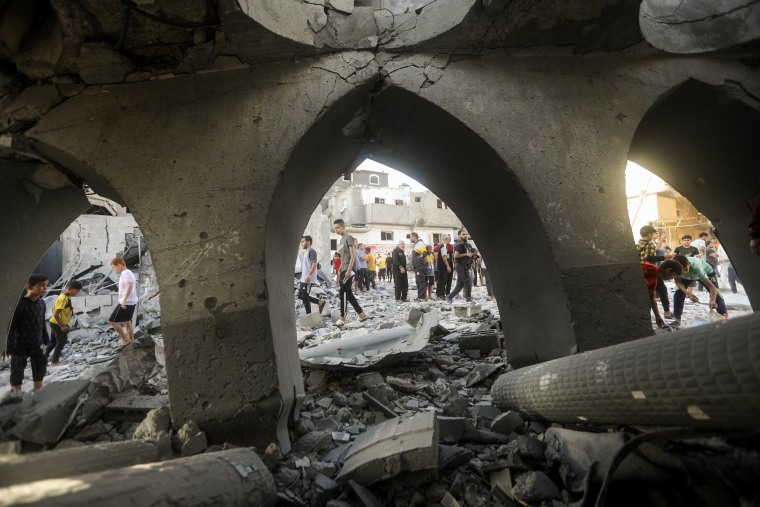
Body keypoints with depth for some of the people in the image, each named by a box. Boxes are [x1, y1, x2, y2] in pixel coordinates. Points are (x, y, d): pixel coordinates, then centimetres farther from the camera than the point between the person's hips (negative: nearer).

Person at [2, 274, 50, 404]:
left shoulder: (41, 303, 1)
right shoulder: (20, 304, -21)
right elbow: (11, 326, -19)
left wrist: (46, 340, 15)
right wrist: (11, 347, -18)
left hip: (37, 344, 7)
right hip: (21, 345, -7)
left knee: (40, 367, 15)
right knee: (17, 370, 6)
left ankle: (38, 391, 29)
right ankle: (16, 392, 22)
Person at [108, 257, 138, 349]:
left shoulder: (125, 273, -15)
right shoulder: (129, 272, 15)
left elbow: (130, 286, -31)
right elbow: (134, 285, 27)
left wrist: (124, 299, -36)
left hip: (126, 303, -10)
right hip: (132, 302, 10)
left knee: (112, 321, -2)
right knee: (127, 322, 18)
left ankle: (125, 339, 0)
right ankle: (131, 342, 22)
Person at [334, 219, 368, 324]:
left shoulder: (348, 237, -8)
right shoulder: (341, 240, 18)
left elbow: (353, 255, -15)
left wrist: (349, 270, -21)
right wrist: (339, 272, 20)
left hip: (348, 270, -9)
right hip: (343, 270, 9)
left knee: (343, 293, -8)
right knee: (348, 293, 8)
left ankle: (343, 317, -1)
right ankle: (361, 314, 13)